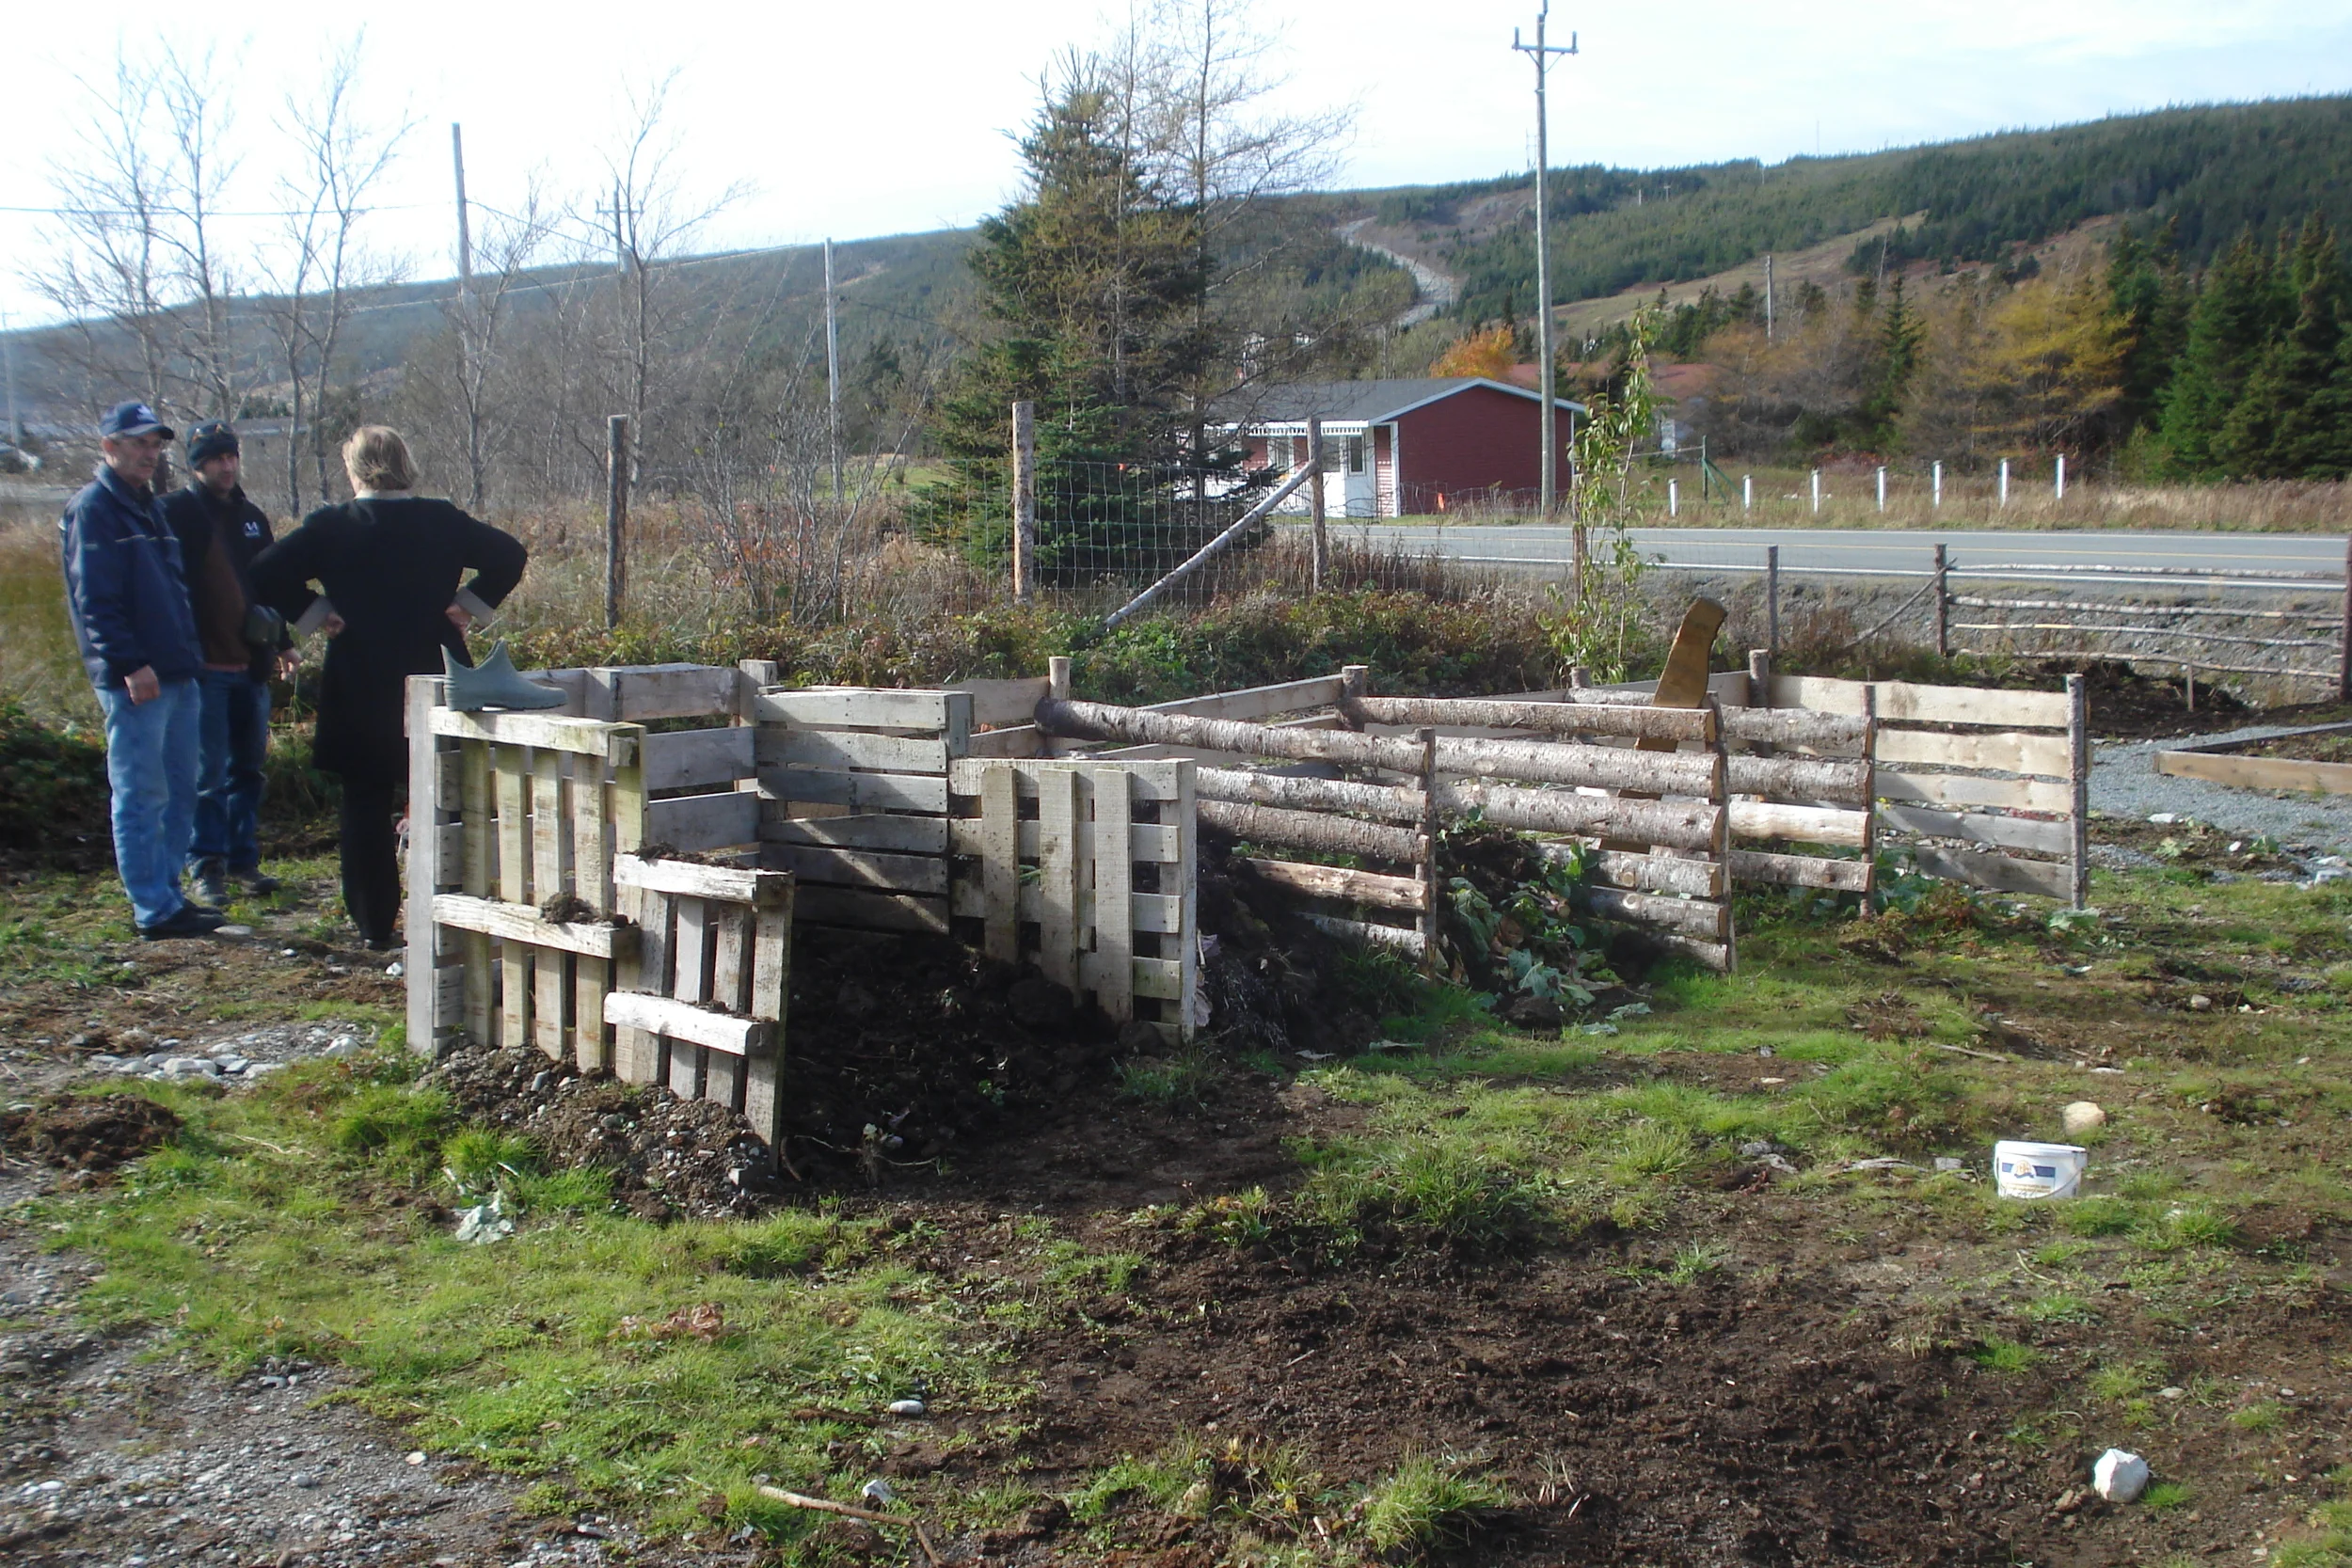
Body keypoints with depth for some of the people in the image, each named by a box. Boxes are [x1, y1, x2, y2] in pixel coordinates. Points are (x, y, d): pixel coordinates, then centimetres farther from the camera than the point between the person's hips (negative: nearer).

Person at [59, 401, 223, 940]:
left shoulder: (148, 507, 20)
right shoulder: (92, 509, -7)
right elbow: (94, 601, -15)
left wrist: (190, 657, 18)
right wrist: (130, 664, -21)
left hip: (177, 676, 9)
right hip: (134, 681, -9)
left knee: (179, 793, 12)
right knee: (141, 796, -4)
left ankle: (168, 893, 20)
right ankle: (155, 910, -2)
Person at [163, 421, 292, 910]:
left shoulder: (252, 517, 16)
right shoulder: (178, 512, -4)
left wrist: (282, 641, 24)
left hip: (251, 666, 6)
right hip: (204, 666, -6)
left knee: (248, 768, 11)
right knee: (208, 773, -5)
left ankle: (244, 859, 20)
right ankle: (207, 868, 2)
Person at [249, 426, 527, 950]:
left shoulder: (331, 526, -5)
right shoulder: (442, 521, 0)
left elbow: (266, 576, -12)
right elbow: (509, 556, -1)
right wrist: (470, 605, 0)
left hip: (360, 690, -1)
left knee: (366, 808, 8)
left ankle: (375, 923, 10)